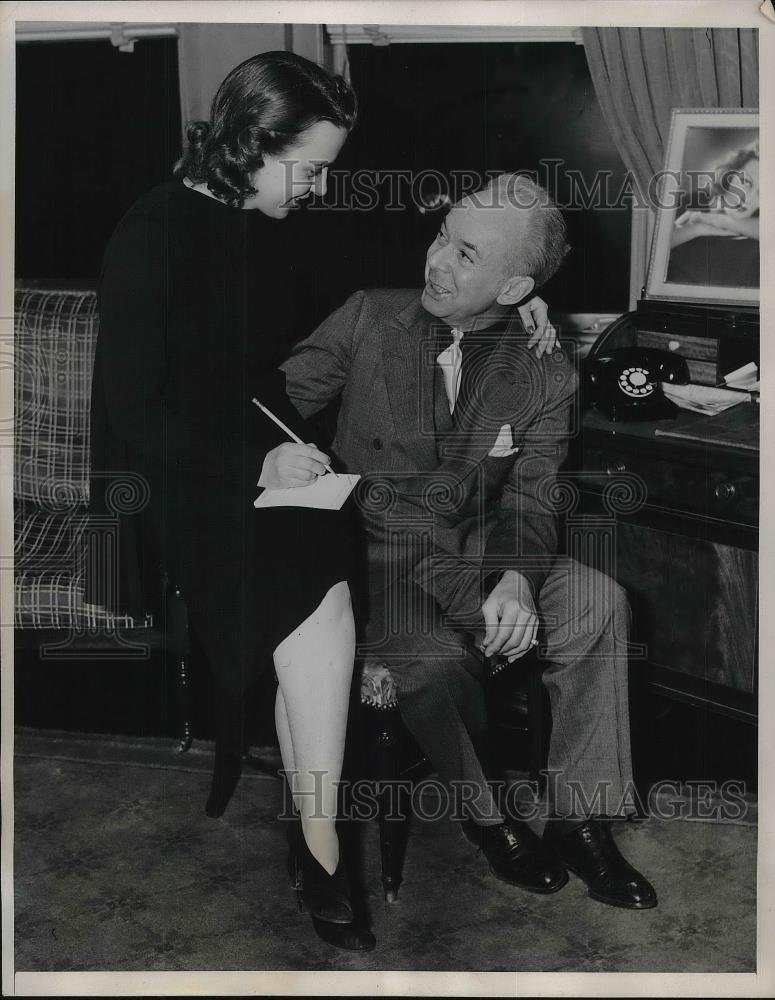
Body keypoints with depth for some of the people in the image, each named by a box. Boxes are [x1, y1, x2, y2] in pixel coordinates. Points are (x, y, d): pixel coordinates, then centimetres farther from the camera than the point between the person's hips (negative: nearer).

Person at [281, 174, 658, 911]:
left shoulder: (545, 376, 0)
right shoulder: (370, 316, -1)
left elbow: (529, 502, -5)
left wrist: (516, 580, -26)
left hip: (474, 548, 3)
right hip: (372, 553, -2)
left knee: (596, 600, -22)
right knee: (436, 653, -33)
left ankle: (579, 823, -10)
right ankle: (483, 817, -5)